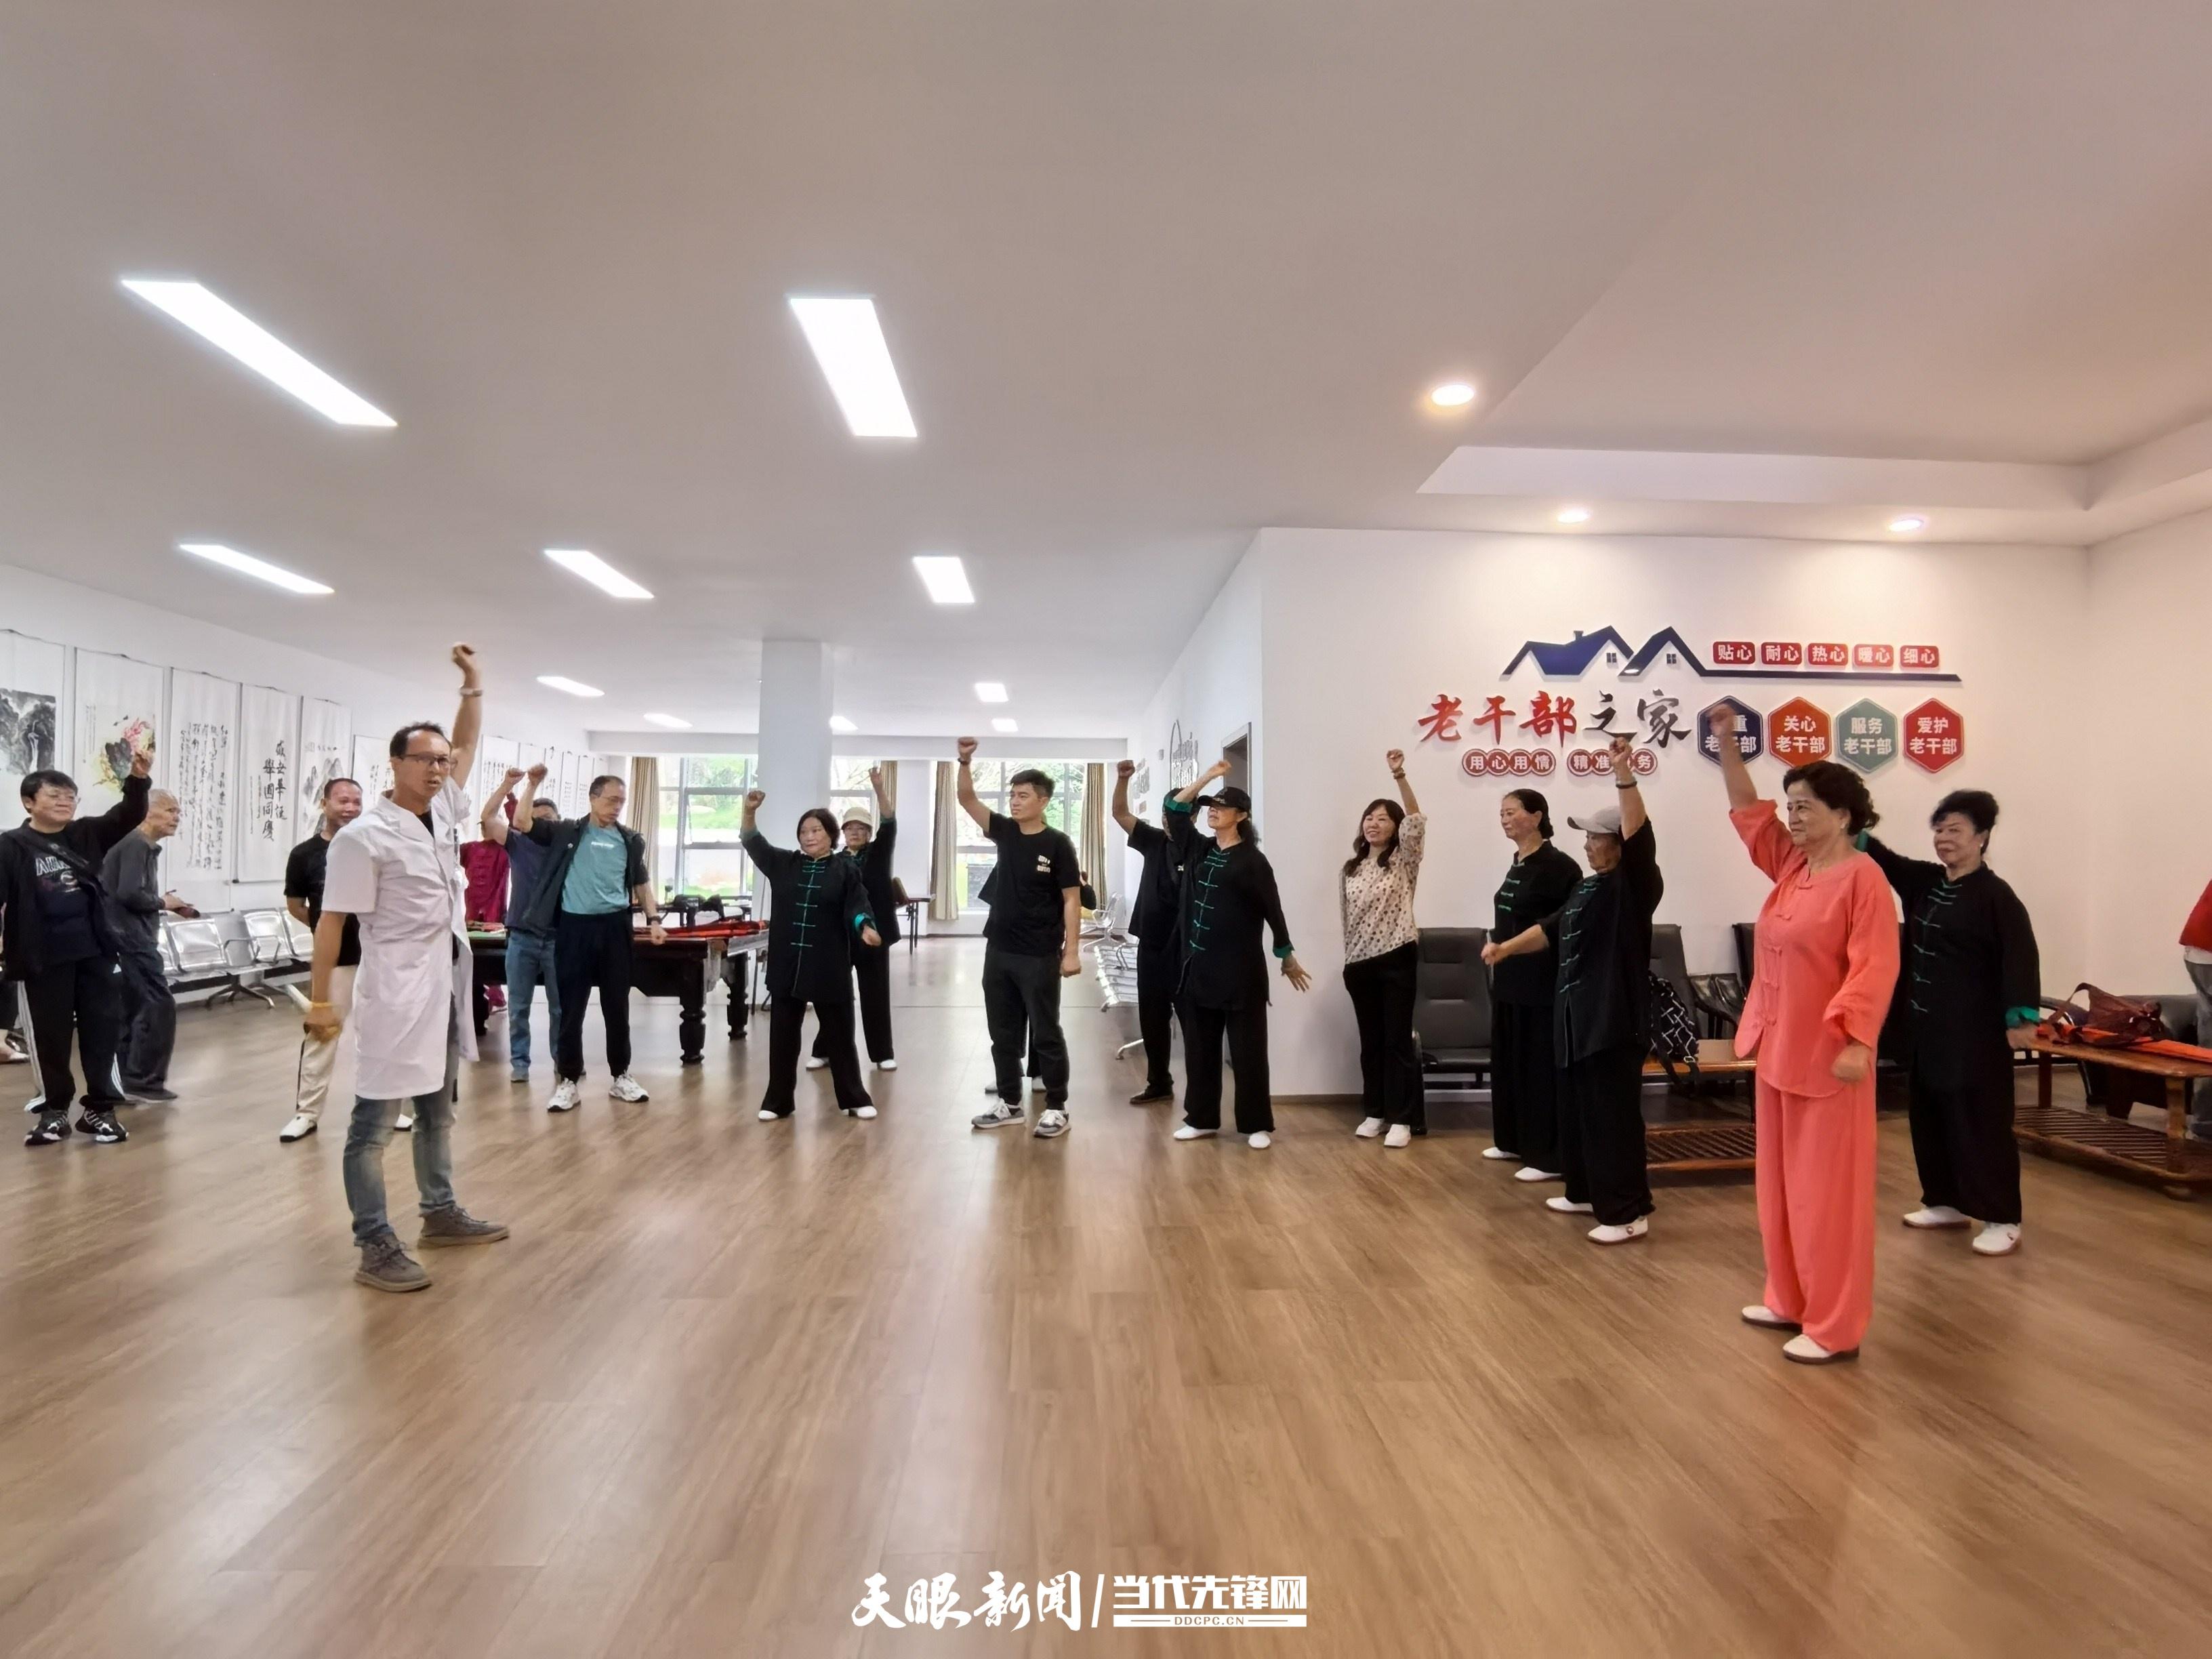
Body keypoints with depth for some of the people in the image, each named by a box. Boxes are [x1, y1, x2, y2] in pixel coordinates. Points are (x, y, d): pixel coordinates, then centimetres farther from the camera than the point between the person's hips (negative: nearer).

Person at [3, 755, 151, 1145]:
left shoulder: (86, 835, 7)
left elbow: (129, 816, -4)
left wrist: (138, 778, -22)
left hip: (94, 951, 3)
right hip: (43, 957, -3)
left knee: (104, 1029, 5)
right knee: (50, 1036, 7)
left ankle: (99, 1108, 16)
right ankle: (54, 1110, 22)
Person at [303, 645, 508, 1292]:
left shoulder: (444, 811, 6)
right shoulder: (364, 836, -14)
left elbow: (468, 743, 19)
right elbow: (332, 921, -14)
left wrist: (472, 684, 9)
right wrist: (320, 1000, -14)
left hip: (448, 986, 8)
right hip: (396, 993, -8)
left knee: (437, 1110, 18)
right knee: (375, 1122, -2)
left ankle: (440, 1214, 31)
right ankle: (375, 1249, 3)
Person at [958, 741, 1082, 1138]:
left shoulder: (1057, 844, -9)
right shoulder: (1005, 832, 6)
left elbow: (1071, 900, -10)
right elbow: (967, 800, 0)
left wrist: (1072, 951, -15)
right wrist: (965, 761, -16)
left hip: (1040, 957, -6)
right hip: (999, 952, 6)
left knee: (1045, 1034, 3)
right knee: (1003, 1033, 13)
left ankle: (1057, 1108, 13)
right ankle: (1010, 1104, 24)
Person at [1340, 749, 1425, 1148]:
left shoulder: (1404, 861, -1)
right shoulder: (1350, 869, 12)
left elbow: (1416, 820, -17)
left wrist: (1399, 776, -27)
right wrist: (1349, 961, 10)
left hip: (1397, 958, -5)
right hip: (1360, 963, 5)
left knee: (1398, 1039, -3)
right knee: (1370, 1040, 11)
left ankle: (1402, 1119, 2)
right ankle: (1376, 1112, 20)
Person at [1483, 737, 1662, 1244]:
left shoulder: (1635, 884, -10)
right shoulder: (1587, 886, 16)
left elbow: (1639, 833, -26)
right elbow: (1552, 928, 23)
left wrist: (1624, 775, -35)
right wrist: (1505, 948, 16)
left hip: (1615, 1020, -10)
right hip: (1578, 1015, 10)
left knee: (1613, 1116, -7)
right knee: (1575, 1110, 17)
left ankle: (1628, 1213, 1)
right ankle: (1585, 1194, 30)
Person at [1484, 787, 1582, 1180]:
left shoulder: (1557, 865, -15)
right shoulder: (1518, 864, 11)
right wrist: (1500, 960, 18)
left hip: (1543, 982, -9)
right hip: (1511, 979, 9)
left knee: (1541, 1065, -3)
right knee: (1509, 1059, 16)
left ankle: (1549, 1157, 6)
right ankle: (1514, 1141, 29)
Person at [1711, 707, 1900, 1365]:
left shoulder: (1863, 878, -14)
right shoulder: (1792, 866, 8)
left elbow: (1874, 969, -19)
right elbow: (1751, 813, 16)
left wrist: (1858, 1042, -25)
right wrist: (1727, 746, 6)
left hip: (1827, 1056, -8)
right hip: (1778, 1048, 8)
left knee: (1827, 1190, 0)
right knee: (1781, 1182, 16)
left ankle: (1836, 1328, 11)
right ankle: (1790, 1300, 28)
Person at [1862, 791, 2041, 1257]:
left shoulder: (1995, 894, -12)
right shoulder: (1924, 880, 9)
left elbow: (2020, 955, -18)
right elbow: (1882, 859, 8)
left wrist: (2022, 1014, -25)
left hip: (1975, 1031, -8)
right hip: (1928, 1026, 8)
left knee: (1981, 1122, -4)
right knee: (1930, 1116, 14)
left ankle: (2002, 1219, 6)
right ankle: (1946, 1201, 28)